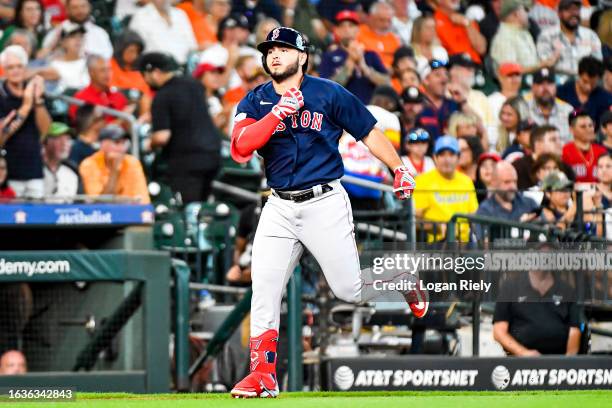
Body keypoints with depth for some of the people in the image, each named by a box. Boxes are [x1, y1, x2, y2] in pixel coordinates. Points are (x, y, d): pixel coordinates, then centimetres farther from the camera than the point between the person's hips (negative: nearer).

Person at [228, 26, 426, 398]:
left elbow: (369, 132, 3)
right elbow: (240, 150, -12)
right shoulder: (256, 102, 4)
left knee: (350, 290, -2)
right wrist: (277, 114, -24)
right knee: (264, 288, -8)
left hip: (325, 203, -3)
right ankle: (263, 376, -3)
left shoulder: (329, 94, -3)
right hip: (280, 208, 3)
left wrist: (400, 169, -8)